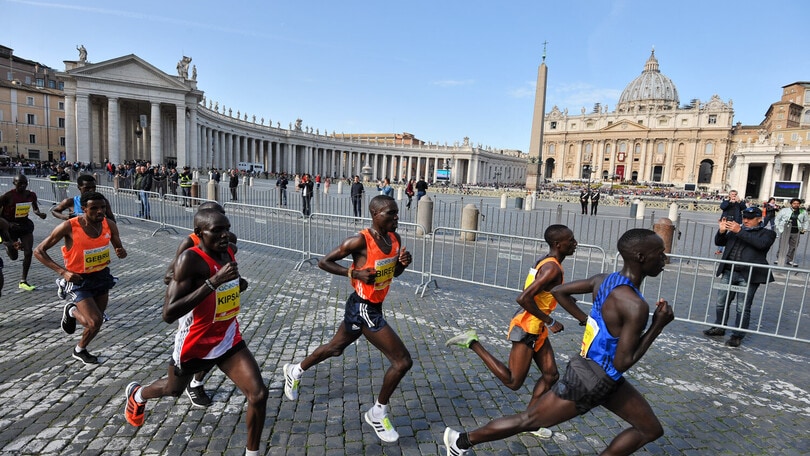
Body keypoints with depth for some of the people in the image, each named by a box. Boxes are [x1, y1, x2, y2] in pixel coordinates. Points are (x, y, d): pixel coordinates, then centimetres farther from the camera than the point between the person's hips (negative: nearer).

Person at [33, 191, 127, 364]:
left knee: (95, 320, 16)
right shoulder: (69, 227, -21)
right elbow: (39, 251, -13)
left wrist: (121, 252, -21)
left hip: (102, 276, 5)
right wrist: (62, 271, -24)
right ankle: (80, 350, 20)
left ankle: (72, 311, 49)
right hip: (79, 280, -5)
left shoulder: (110, 225, -9)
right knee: (95, 322, -13)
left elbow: (119, 249, 5)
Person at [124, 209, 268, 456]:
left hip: (229, 341, 4)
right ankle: (136, 394, 63)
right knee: (173, 389, 27)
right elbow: (169, 314, -33)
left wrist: (237, 284, -4)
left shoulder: (228, 252, -4)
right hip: (195, 345, -4)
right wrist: (214, 282, -39)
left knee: (259, 394, -9)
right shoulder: (190, 259, -26)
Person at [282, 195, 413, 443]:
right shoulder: (360, 241, -22)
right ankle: (378, 413, 17)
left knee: (336, 347, 28)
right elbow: (323, 262, -13)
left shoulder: (395, 239, 0)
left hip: (373, 307, 9)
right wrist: (355, 273, -23)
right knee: (403, 361, -6)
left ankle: (295, 371, 53)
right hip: (362, 309, -8)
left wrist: (403, 262, -8)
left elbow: (394, 272, 14)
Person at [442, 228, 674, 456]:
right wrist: (658, 326, -17)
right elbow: (622, 362, -23)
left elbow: (558, 291, 5)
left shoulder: (605, 280, -2)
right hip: (589, 381, -9)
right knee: (527, 421, 7)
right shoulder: (636, 306, -27)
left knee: (652, 430, 21)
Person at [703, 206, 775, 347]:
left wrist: (740, 231, -20)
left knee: (743, 308, 1)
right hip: (729, 272, 5)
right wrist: (722, 231, -7)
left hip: (749, 276, -4)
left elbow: (761, 243, -17)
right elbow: (719, 242, 13)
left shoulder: (767, 233, 4)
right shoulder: (735, 230, 16)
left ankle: (737, 336, 12)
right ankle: (719, 328, 27)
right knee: (721, 303, 12)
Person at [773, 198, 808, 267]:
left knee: (793, 246, 8)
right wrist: (778, 227, 0)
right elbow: (777, 219, 8)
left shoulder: (803, 212, 8)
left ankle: (789, 260, 19)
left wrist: (804, 228, 9)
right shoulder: (784, 210, 0)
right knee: (782, 246, -1)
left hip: (796, 233, 3)